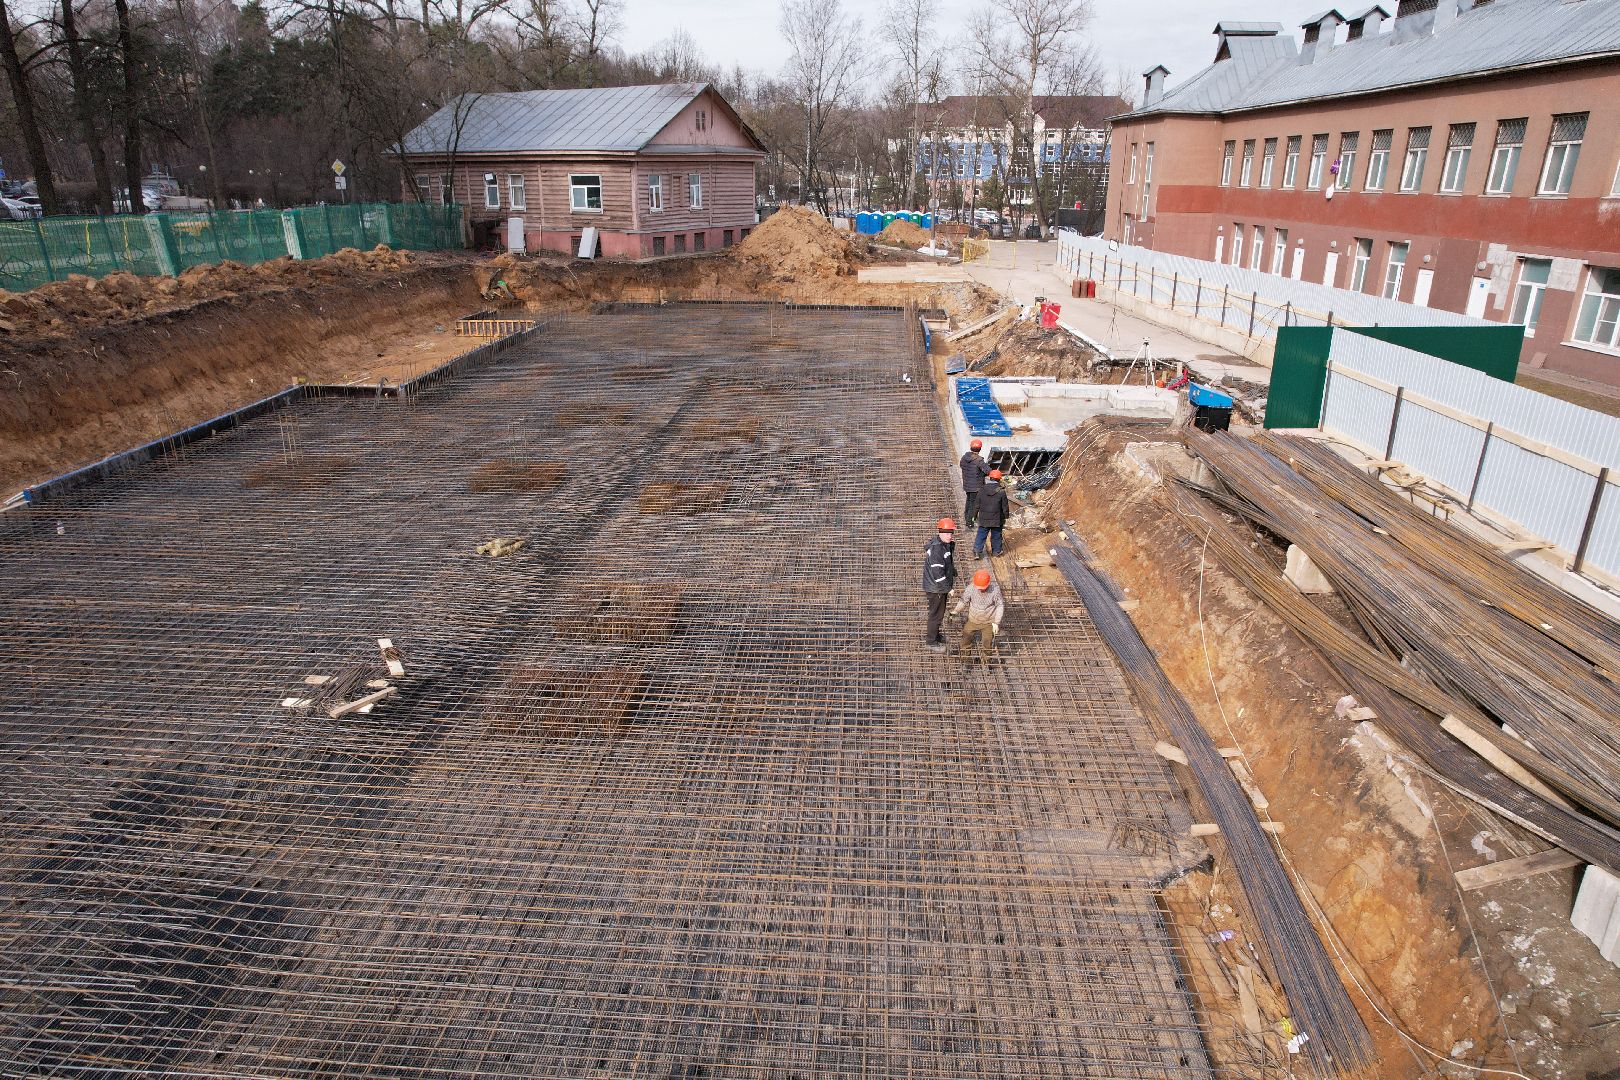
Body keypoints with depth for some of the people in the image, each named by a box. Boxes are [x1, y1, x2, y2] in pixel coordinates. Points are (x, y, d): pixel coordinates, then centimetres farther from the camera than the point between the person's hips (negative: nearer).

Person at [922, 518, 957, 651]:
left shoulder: (946, 544, 2)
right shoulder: (936, 548, -29)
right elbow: (938, 573, -29)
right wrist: (949, 588, -21)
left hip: (941, 586, 10)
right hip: (935, 588, -10)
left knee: (939, 612, 25)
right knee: (936, 614, 5)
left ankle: (935, 634, 44)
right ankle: (932, 642, 21)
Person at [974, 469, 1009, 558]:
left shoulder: (982, 491, -5)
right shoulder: (1001, 492, -11)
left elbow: (977, 505, 3)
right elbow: (1005, 506, -5)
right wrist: (1006, 517, 8)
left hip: (984, 519, 1)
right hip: (997, 519, -1)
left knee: (981, 534, 7)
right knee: (996, 535, 14)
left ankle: (977, 551, -1)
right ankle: (996, 551, 25)